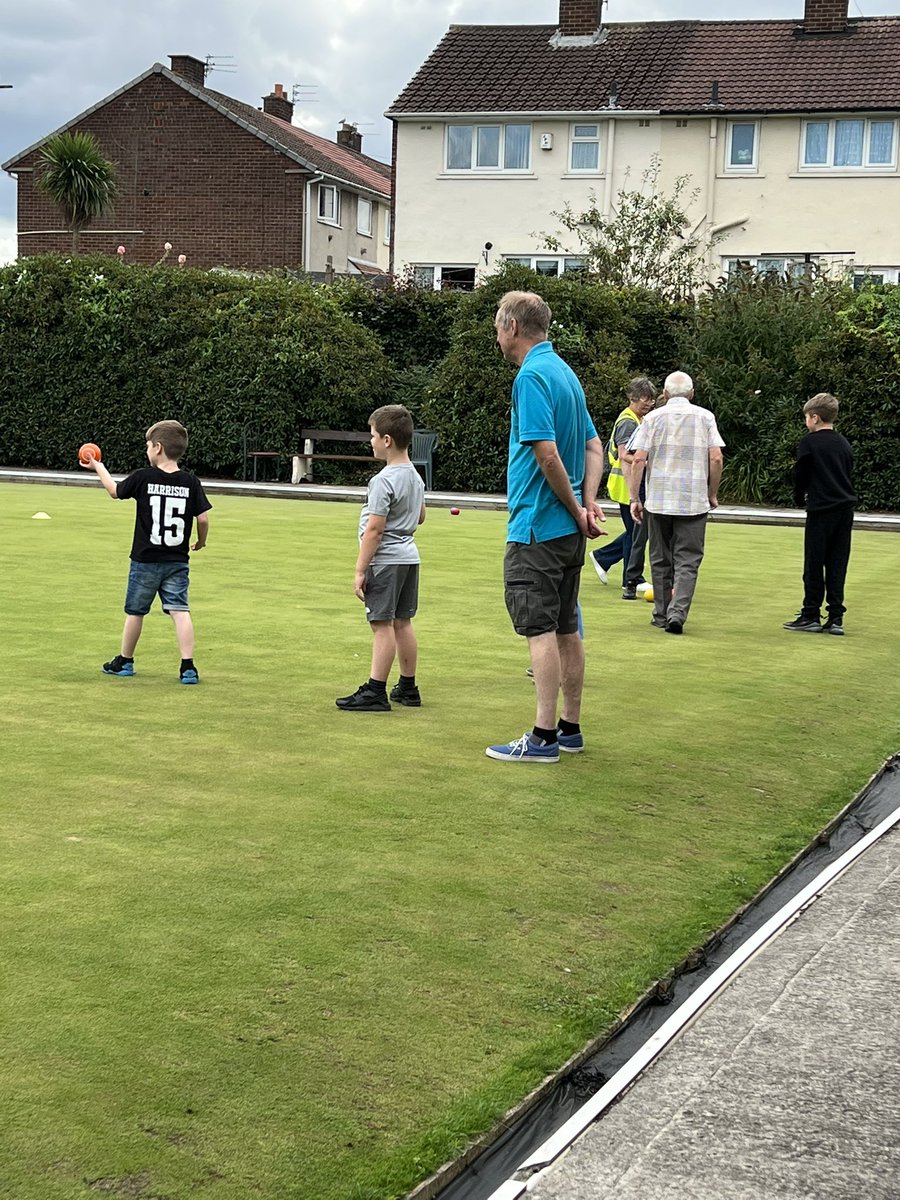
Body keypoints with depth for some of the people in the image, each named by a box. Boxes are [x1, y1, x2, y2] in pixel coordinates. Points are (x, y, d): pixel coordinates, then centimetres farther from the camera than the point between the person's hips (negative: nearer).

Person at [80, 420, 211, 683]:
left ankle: (125, 661, 28)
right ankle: (188, 666, -11)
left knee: (135, 611, 13)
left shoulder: (143, 477, -9)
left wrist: (98, 467, 24)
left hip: (145, 560, -1)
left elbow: (115, 491, 8)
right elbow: (203, 518, -4)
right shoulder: (191, 482, -4)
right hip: (178, 561, 1)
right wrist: (201, 541, 16)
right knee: (180, 610, -1)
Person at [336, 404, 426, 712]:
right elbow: (420, 516, 24)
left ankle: (375, 692, -4)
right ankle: (408, 688, 20)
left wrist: (360, 570, -16)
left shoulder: (383, 481, -18)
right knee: (402, 622, 14)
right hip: (409, 556, 9)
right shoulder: (415, 476, 10)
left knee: (382, 624, -6)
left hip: (385, 560, -9)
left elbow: (374, 529, -19)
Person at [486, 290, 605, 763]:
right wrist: (589, 502, 2)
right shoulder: (564, 372, 14)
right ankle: (570, 728, 20)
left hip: (537, 528, -9)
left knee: (540, 629, -7)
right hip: (567, 528, 9)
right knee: (566, 630, 13)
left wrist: (576, 509, -11)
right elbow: (593, 445, 15)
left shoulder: (532, 376, -15)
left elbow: (547, 454, -22)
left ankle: (543, 738, -5)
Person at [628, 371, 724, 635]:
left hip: (658, 501, 1)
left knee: (660, 560, 13)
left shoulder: (653, 418, 4)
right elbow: (716, 458, -3)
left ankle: (662, 614, 18)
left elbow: (639, 459, -4)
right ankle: (677, 613, -15)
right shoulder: (705, 417, 4)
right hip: (694, 501, -1)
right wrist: (712, 494, 8)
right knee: (688, 560, 1)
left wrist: (635, 498, 1)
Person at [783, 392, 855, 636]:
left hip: (821, 510, -6)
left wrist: (800, 499, 16)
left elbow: (800, 475, -3)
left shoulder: (809, 442, -7)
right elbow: (847, 474, 17)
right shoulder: (844, 444, 11)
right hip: (845, 508, 6)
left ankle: (811, 616, 5)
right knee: (837, 565, 6)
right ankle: (836, 618, 6)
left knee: (814, 565, 2)